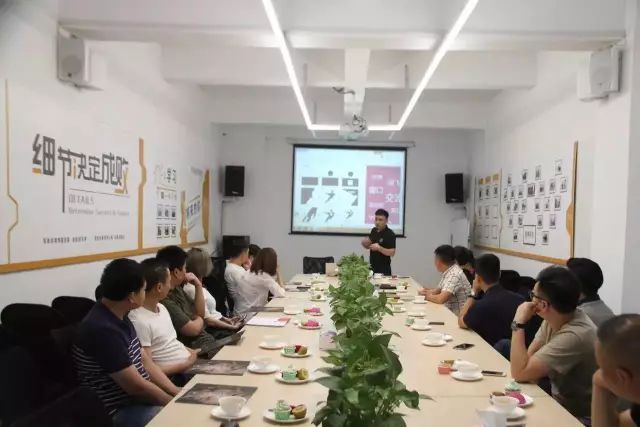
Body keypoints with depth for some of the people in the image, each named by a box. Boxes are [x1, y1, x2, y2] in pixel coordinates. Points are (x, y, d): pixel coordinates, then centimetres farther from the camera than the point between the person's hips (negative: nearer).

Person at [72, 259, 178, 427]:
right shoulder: (103, 330, -26)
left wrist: (177, 393, -1)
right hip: (118, 412, -9)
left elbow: (145, 362, 7)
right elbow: (136, 386, -23)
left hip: (138, 399, 9)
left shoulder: (119, 318, 5)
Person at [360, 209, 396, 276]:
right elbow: (368, 246, 17)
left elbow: (392, 253, -17)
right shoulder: (373, 230, 7)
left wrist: (379, 248, -29)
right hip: (372, 267, 6)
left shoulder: (390, 234, -13)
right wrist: (365, 243, -5)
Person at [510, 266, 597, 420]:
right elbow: (529, 358, 1)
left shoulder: (574, 336, -30)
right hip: (559, 402, 6)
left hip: (577, 416, -6)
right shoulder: (552, 318, -7)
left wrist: (518, 323, -24)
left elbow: (519, 373, -26)